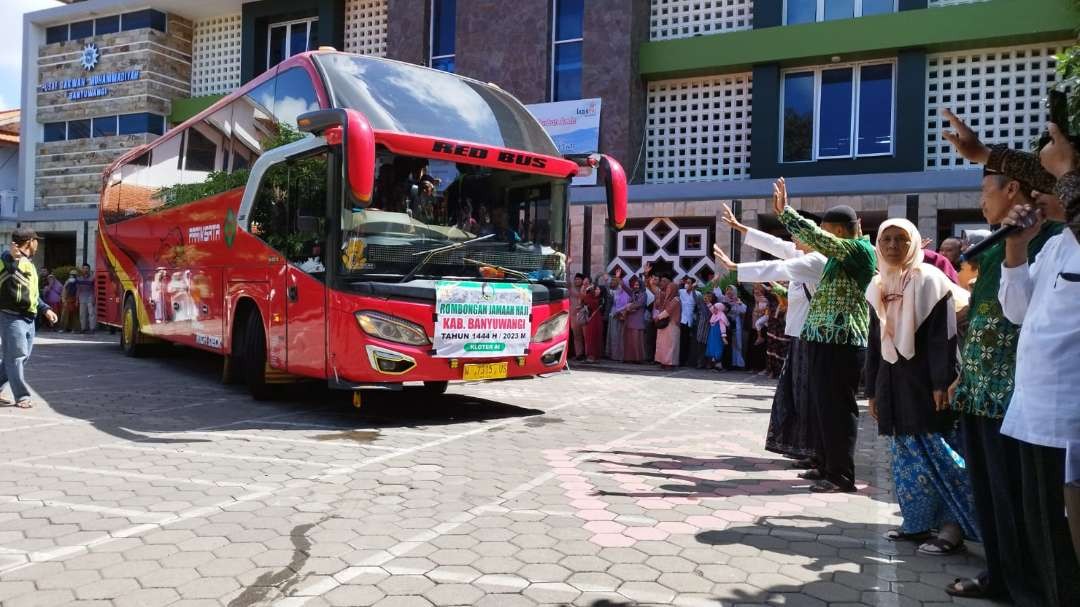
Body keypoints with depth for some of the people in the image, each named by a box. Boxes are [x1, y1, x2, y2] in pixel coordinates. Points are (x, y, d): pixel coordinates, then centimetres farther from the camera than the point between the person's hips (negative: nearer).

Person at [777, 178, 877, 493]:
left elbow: (816, 238, -21)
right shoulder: (842, 255, 16)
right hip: (824, 339, 10)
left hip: (840, 341, -10)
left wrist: (784, 212, -16)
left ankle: (841, 475, 1)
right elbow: (811, 243, 30)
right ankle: (828, 466, 23)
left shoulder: (860, 249, -10)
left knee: (837, 408, -6)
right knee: (821, 406, 14)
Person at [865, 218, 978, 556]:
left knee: (934, 454, -7)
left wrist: (941, 383, -18)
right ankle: (918, 522, 15)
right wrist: (872, 390, 14)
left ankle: (953, 526, 0)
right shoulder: (877, 288, 13)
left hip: (923, 381, -6)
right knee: (906, 456, 8)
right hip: (893, 383, 6)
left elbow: (942, 336, -12)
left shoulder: (929, 280, -6)